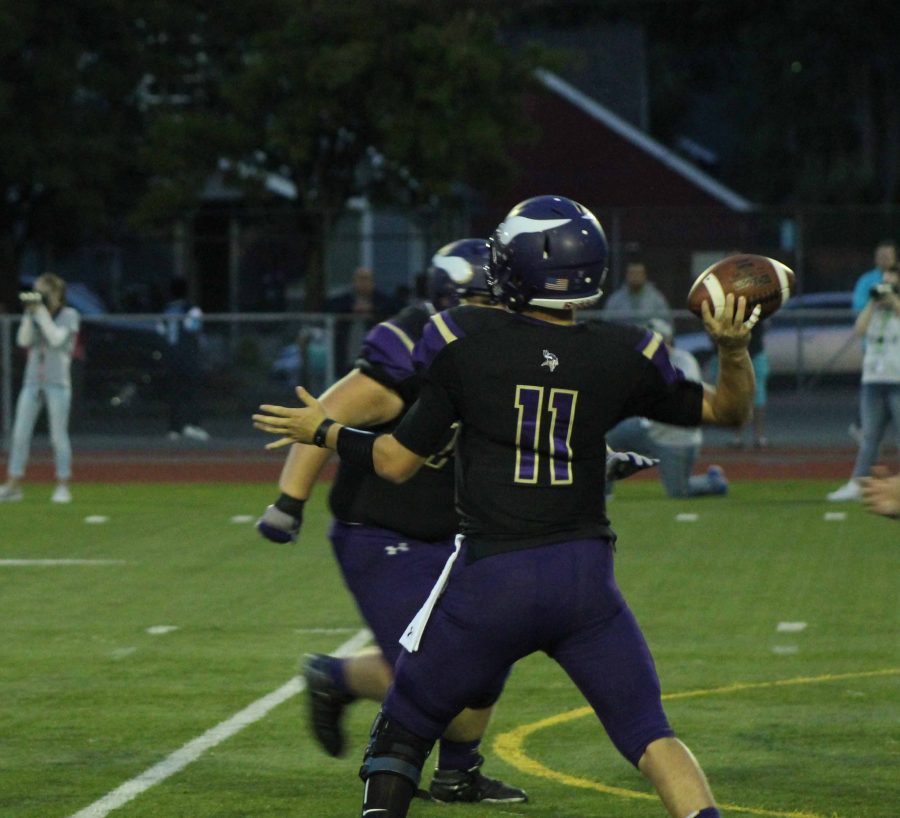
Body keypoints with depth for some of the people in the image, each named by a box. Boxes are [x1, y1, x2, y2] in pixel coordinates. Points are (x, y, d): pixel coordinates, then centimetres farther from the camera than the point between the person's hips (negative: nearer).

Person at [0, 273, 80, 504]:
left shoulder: (69, 315, -1)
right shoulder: (33, 314, 11)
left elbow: (56, 339, -16)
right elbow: (24, 340, -2)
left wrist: (41, 311, -12)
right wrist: (30, 314, -9)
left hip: (57, 382, -4)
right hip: (32, 381, 4)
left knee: (58, 435, -3)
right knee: (20, 433, 0)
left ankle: (63, 486, 3)